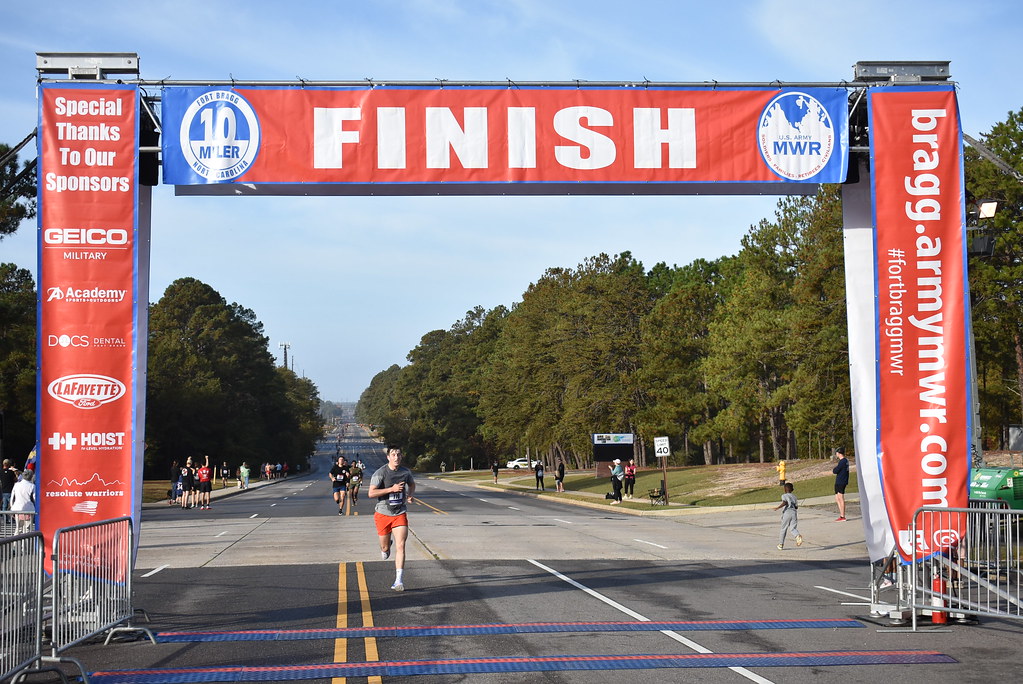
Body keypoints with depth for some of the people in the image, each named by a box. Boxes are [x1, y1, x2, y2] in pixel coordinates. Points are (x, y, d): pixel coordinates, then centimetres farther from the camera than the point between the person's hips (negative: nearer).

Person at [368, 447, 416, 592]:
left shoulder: (406, 472, 2)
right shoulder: (380, 473, -12)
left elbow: (412, 484, 25)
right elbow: (371, 493, -19)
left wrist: (410, 495, 3)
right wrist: (392, 489, -24)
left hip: (400, 514, 2)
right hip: (383, 514, -2)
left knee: (400, 546, -13)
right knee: (385, 548, 11)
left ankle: (399, 581, -13)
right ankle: (386, 546, 51)